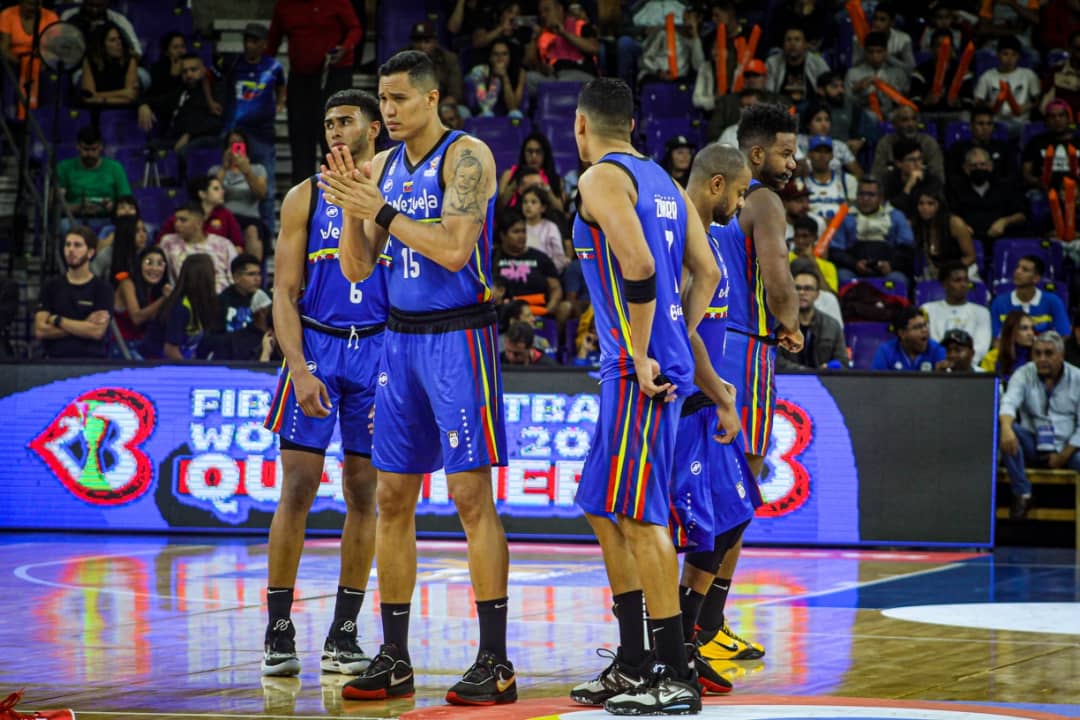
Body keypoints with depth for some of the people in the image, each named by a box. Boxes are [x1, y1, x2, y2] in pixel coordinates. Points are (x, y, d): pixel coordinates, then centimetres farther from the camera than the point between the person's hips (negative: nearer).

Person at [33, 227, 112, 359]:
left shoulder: (102, 288, 4)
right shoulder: (51, 286, 11)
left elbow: (97, 331, -9)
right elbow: (40, 330, 1)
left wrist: (56, 320, -2)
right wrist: (83, 326, -6)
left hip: (91, 360, -1)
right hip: (55, 360, 1)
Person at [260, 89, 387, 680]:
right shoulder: (305, 198, 5)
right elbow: (285, 294, 1)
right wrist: (299, 368, -13)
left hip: (378, 349, 1)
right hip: (315, 345, -1)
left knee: (363, 493, 4)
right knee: (297, 489, -5)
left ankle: (343, 634, 10)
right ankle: (279, 632, 0)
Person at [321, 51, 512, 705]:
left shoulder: (467, 156, -10)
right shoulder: (384, 166, 12)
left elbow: (454, 251, -21)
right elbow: (358, 269, 10)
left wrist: (382, 210, -18)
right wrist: (351, 211, -6)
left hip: (459, 336, -7)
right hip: (402, 337, 7)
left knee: (472, 495, -8)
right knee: (393, 497, 7)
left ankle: (495, 663, -5)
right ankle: (394, 660, 13)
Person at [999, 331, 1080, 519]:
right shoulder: (1023, 375, 0)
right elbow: (1009, 403, -19)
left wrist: (1063, 456, -13)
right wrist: (1007, 429, -42)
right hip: (1033, 446, 1)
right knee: (1006, 430, -28)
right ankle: (1022, 494, -21)